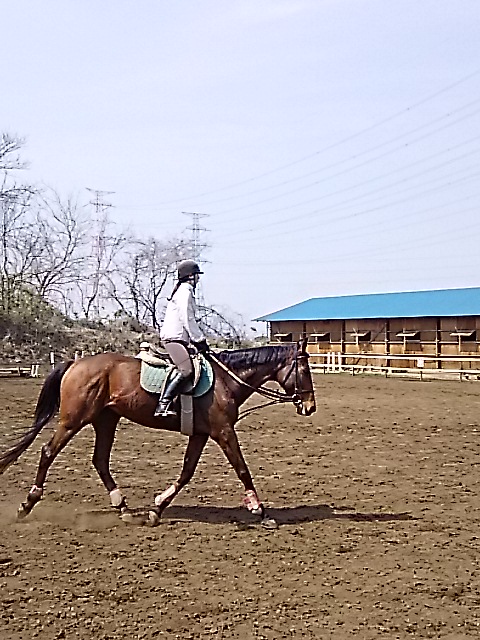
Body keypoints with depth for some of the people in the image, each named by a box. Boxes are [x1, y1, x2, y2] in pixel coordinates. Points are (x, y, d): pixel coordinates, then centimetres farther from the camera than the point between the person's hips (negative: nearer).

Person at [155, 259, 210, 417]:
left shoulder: (185, 291, 23)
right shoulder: (185, 292, -9)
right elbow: (188, 320, -16)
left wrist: (198, 340, 19)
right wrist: (200, 340, -12)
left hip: (177, 338, 11)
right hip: (174, 337, -11)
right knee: (186, 370, -23)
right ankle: (163, 404, -28)